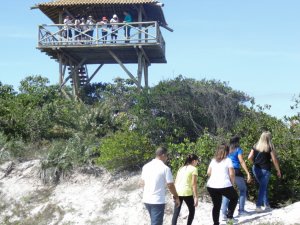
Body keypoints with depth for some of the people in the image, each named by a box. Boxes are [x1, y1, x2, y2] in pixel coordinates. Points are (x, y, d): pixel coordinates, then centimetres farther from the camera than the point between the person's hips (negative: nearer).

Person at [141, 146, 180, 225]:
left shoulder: (146, 166, 6)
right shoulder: (165, 168, -13)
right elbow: (170, 185, -10)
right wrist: (176, 197, 4)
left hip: (146, 199, 7)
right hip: (158, 201, -7)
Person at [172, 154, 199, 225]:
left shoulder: (181, 168, 19)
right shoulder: (194, 169, 1)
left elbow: (175, 182, 15)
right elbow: (194, 184, -6)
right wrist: (196, 197, -5)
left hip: (177, 192, 5)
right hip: (186, 192, -5)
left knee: (176, 212, 7)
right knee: (192, 210, 15)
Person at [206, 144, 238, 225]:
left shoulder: (213, 160, 15)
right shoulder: (228, 160, 1)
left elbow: (208, 172, 13)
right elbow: (231, 174, -3)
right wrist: (232, 183, 11)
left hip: (211, 186, 5)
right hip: (224, 185, -4)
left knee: (216, 205, 15)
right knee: (234, 198, 21)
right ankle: (230, 216, 11)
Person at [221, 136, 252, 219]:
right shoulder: (238, 149, 2)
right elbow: (241, 162, -8)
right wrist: (248, 173, -11)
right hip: (236, 171, -4)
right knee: (243, 189, 16)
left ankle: (224, 212, -10)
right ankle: (241, 210, 15)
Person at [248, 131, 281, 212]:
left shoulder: (256, 146, 3)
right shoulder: (270, 147, -8)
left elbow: (250, 157, 0)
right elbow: (274, 160, -7)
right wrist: (278, 171, 3)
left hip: (256, 169, 4)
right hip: (265, 170, -4)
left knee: (263, 186, 19)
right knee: (263, 187, 4)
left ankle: (266, 204, 22)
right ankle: (258, 206, -1)